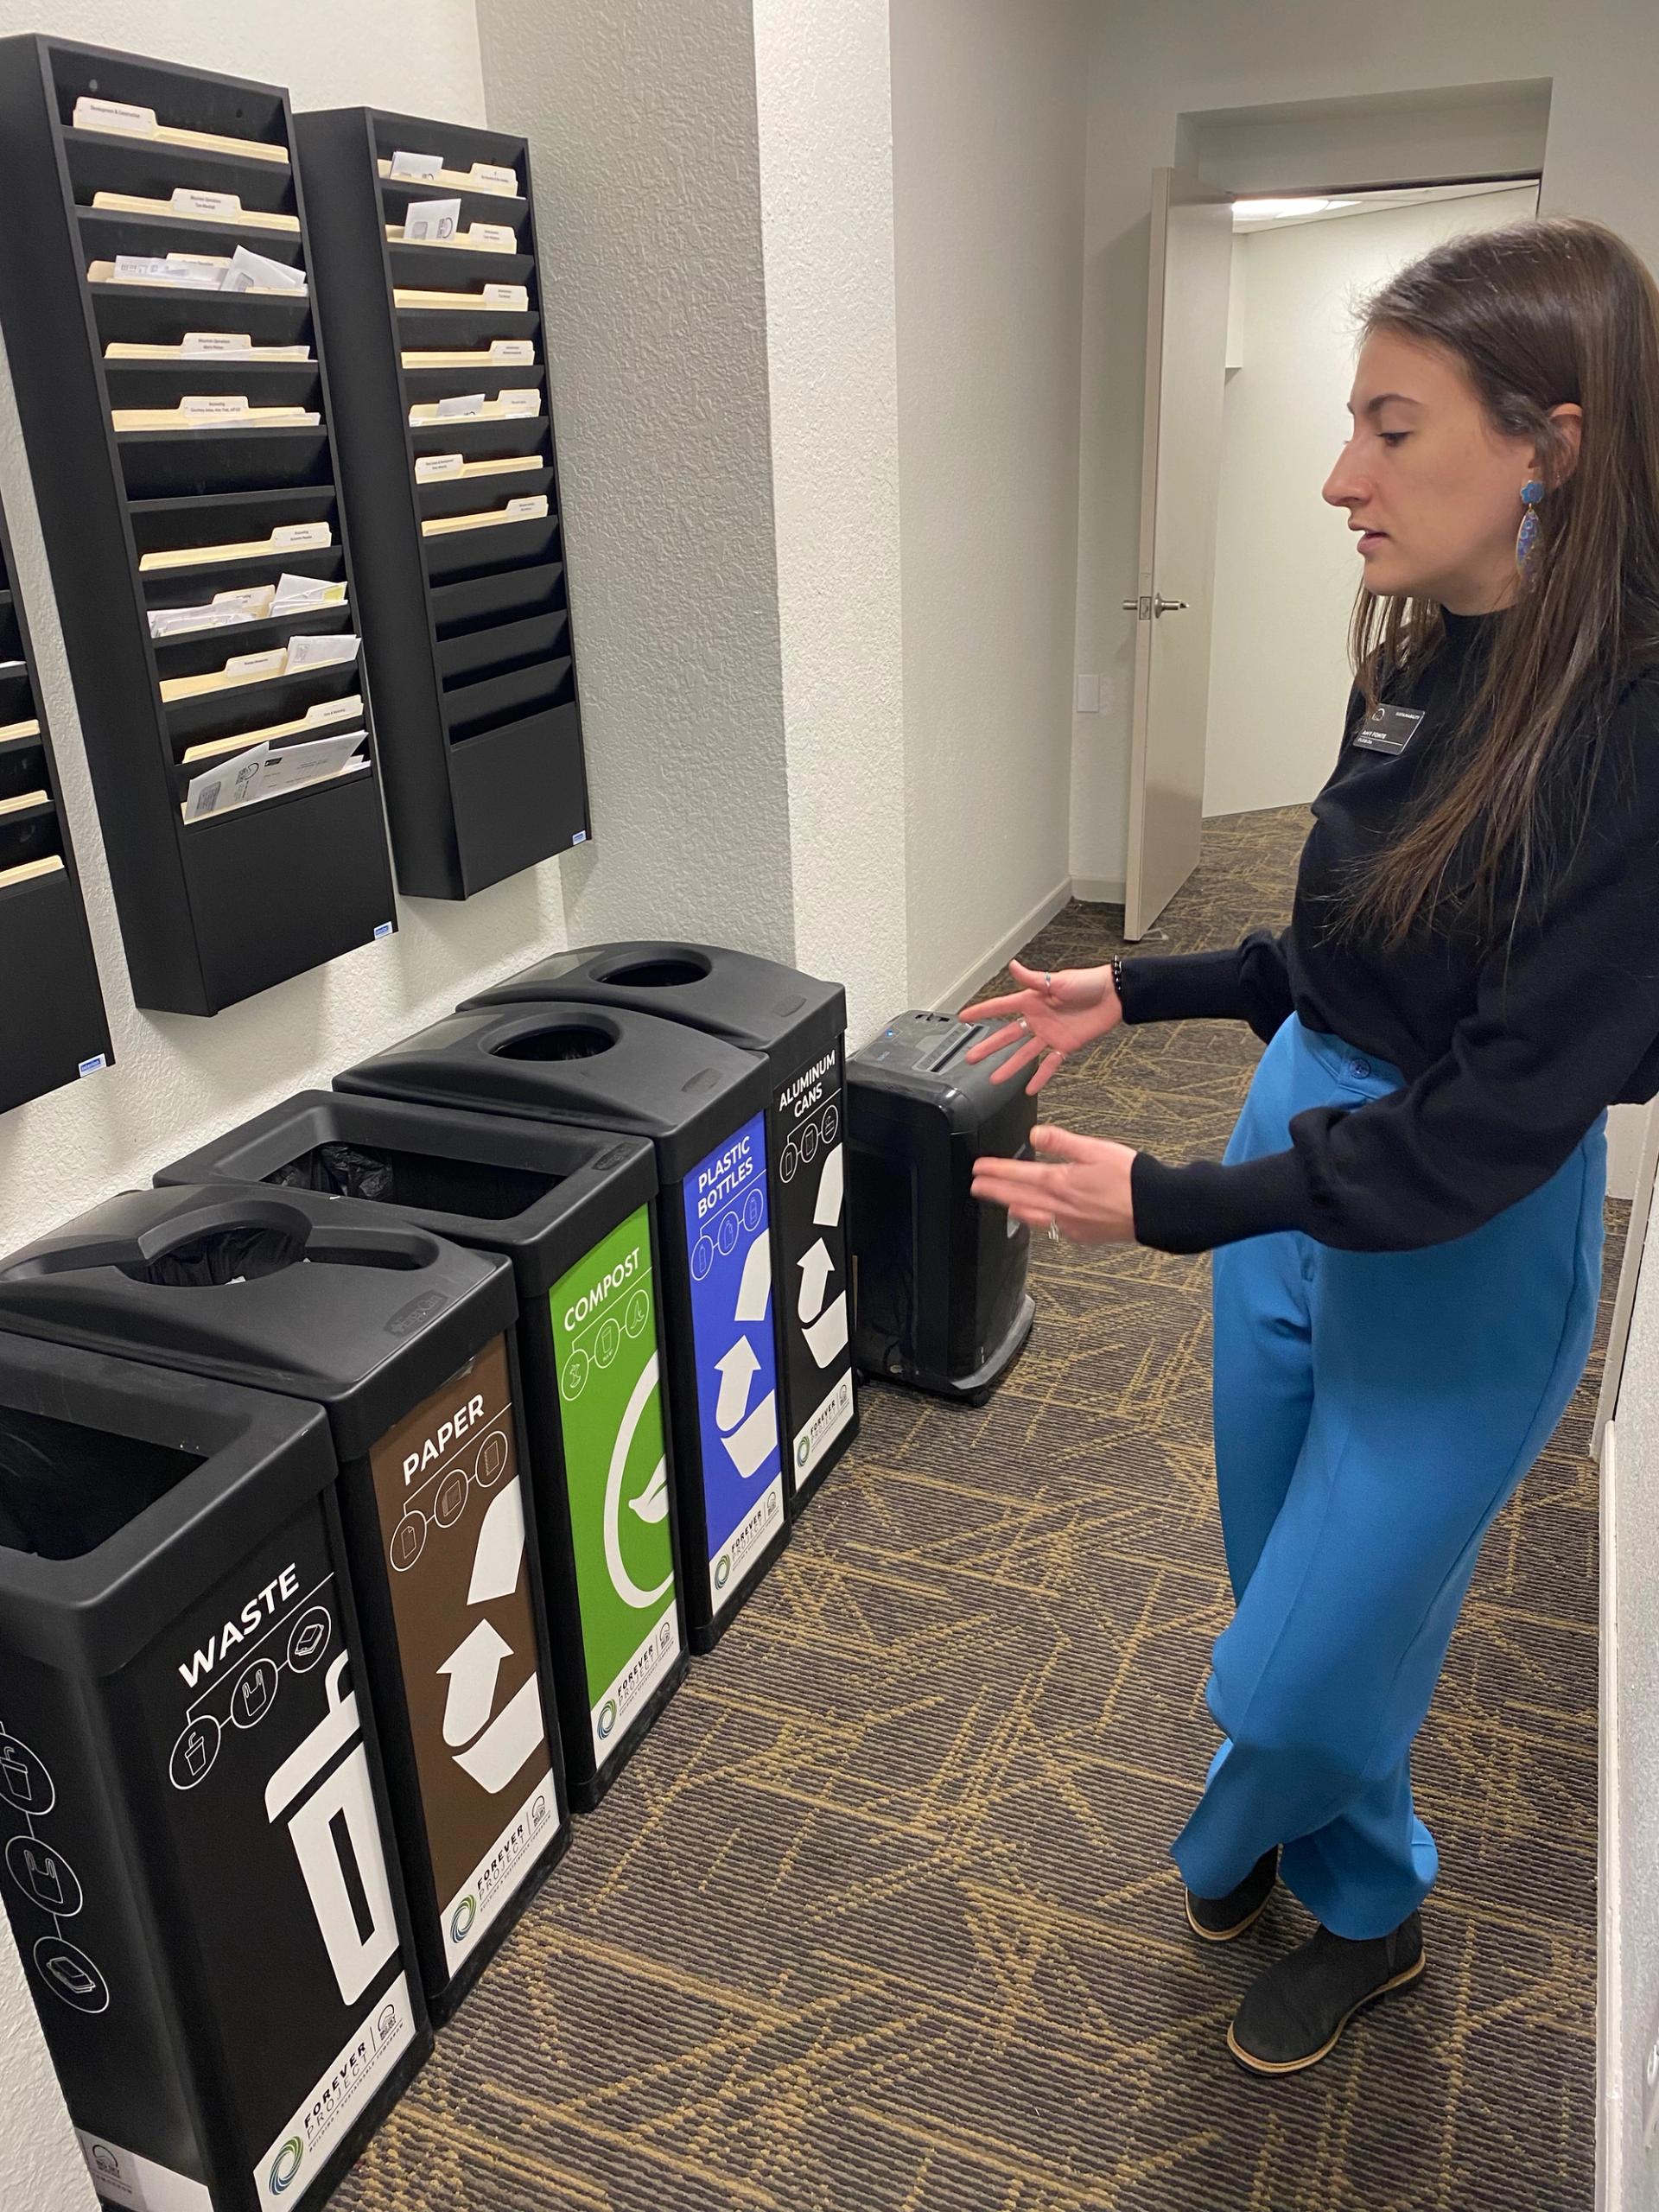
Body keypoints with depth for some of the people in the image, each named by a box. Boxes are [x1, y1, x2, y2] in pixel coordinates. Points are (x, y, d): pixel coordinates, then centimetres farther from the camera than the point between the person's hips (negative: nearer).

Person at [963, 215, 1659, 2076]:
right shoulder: (1423, 663, -1)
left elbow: (1499, 1116, -25)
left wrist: (1169, 1207, -25)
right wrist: (1133, 993, 6)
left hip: (1462, 1247, -7)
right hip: (1297, 1154, 8)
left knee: (1314, 1650, 9)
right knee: (1291, 1582, 22)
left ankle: (1244, 1841, 45)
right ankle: (1362, 1907, 49)